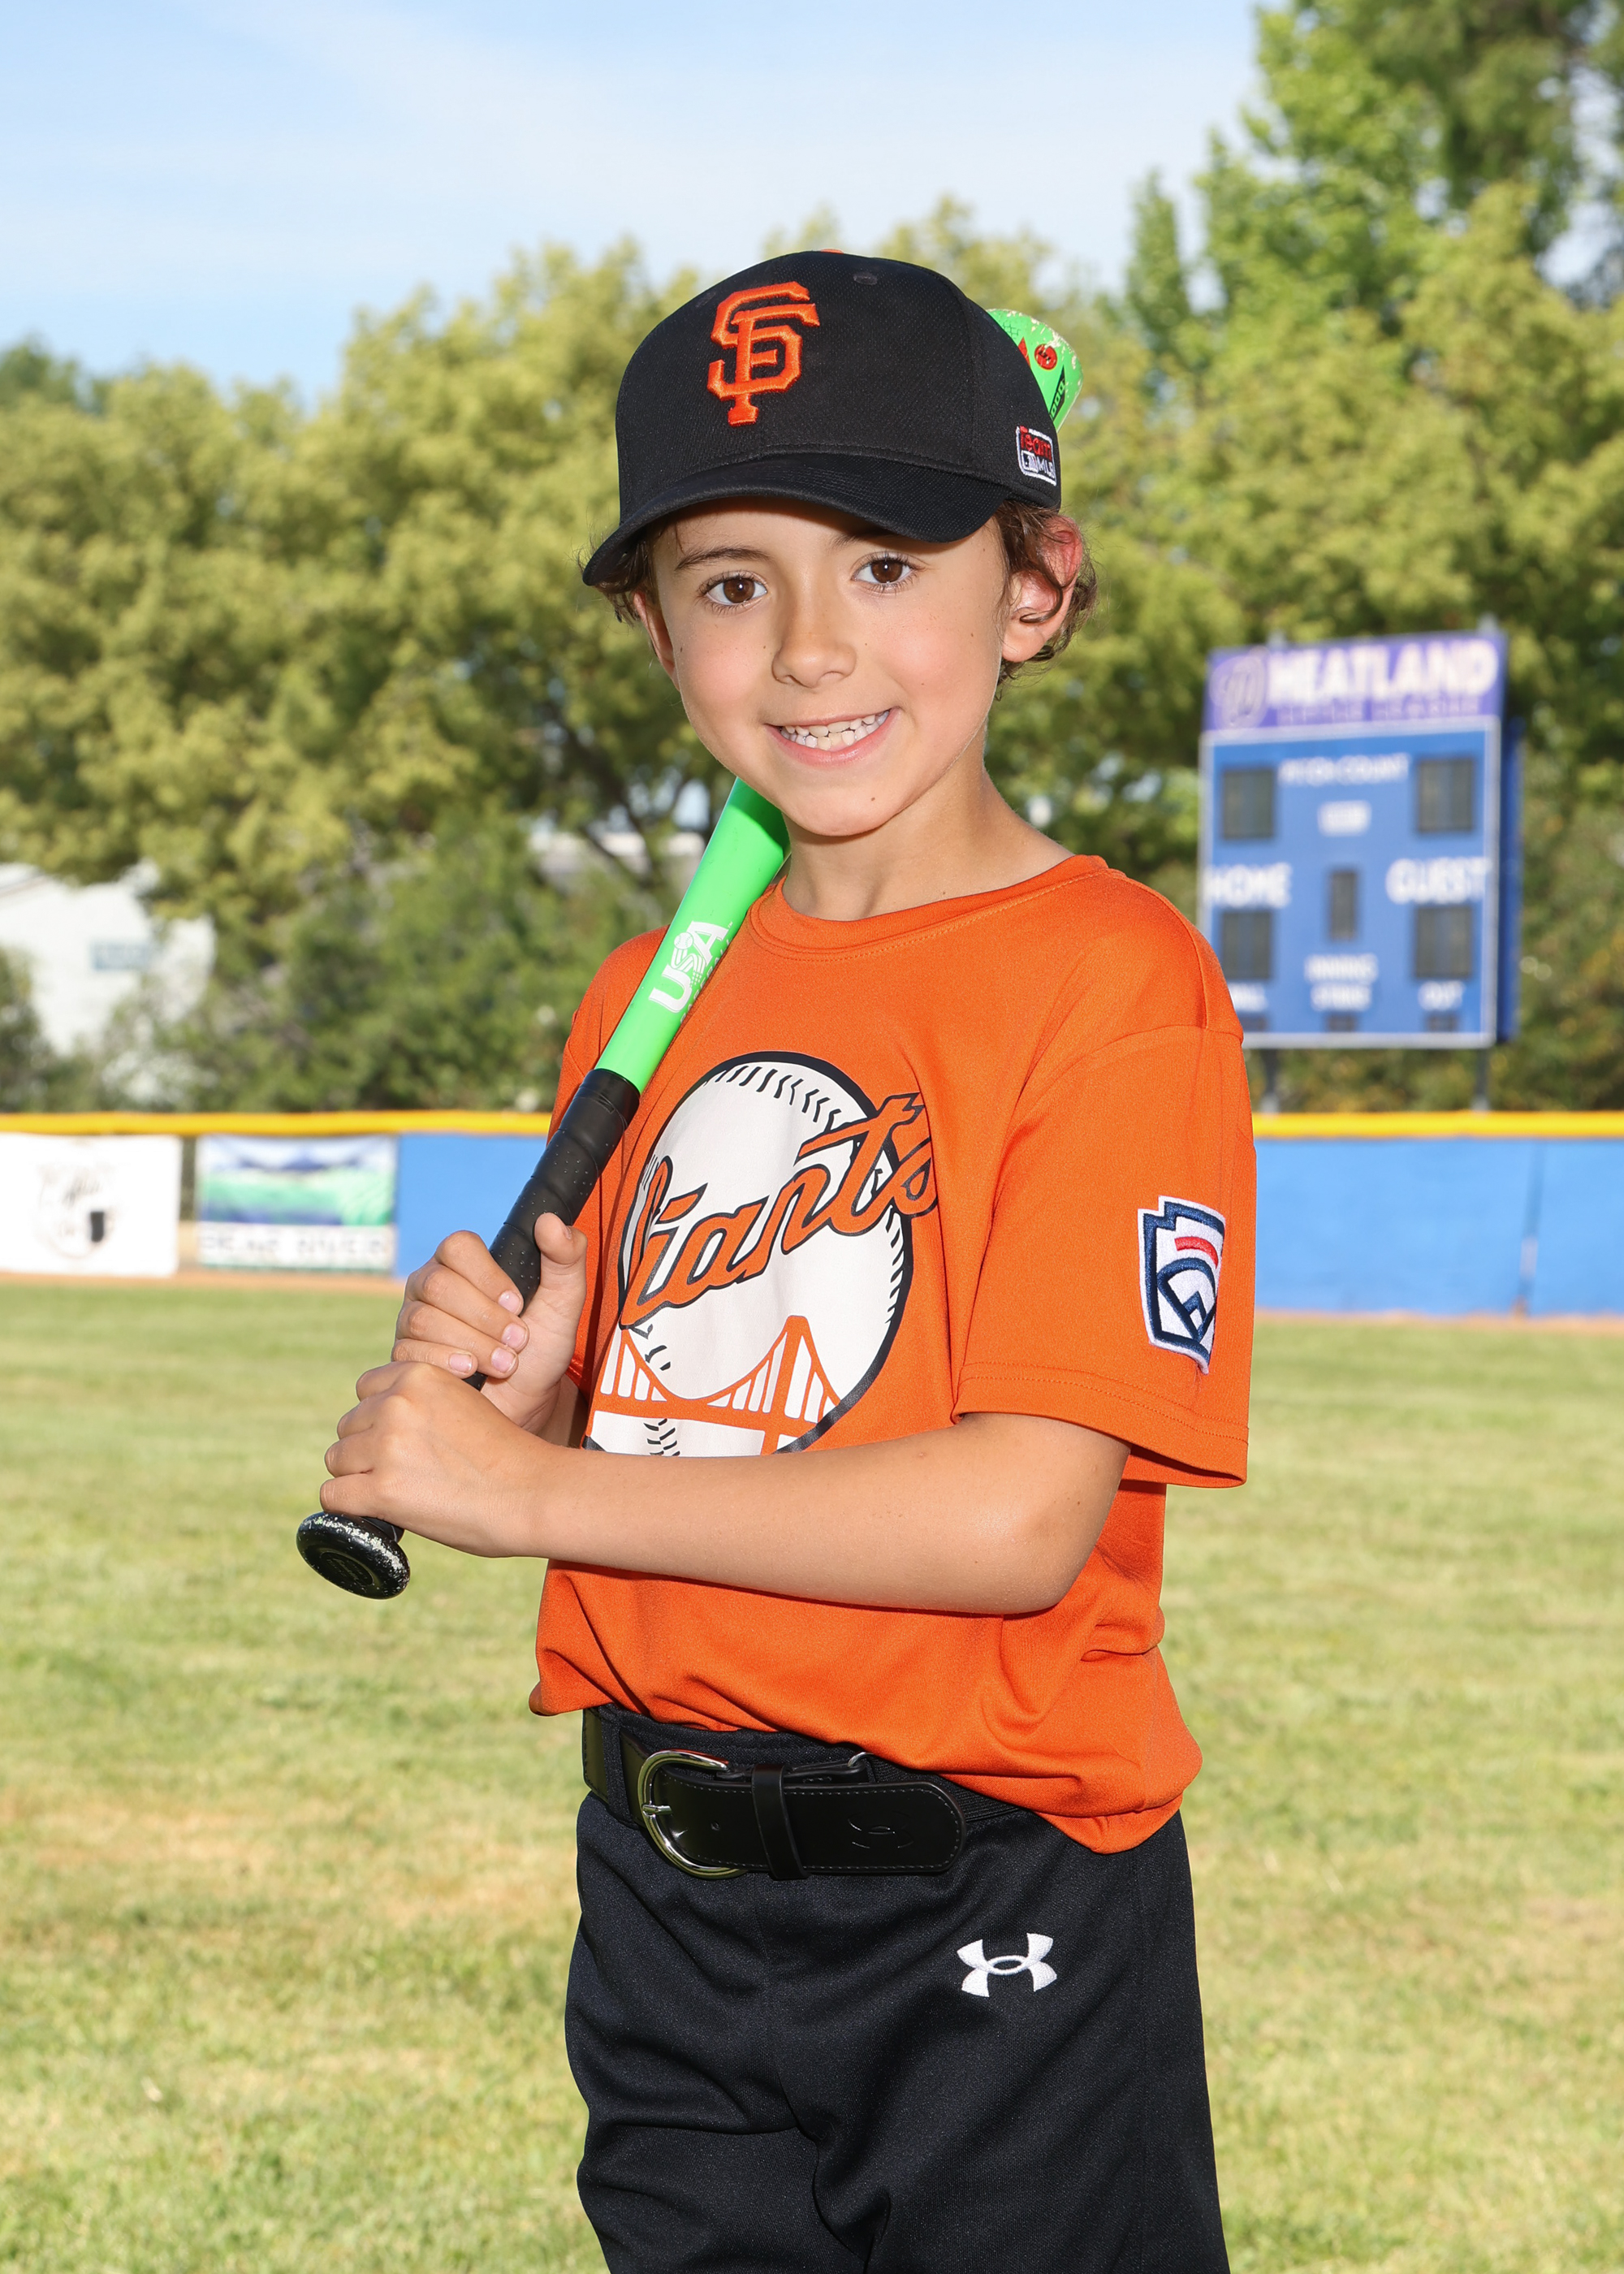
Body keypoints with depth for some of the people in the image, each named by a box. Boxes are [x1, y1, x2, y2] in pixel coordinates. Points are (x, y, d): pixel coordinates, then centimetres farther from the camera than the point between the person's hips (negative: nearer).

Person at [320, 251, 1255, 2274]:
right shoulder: (644, 1001, 8)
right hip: (663, 1907, 6)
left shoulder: (1113, 979, -14)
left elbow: (1022, 1518, -22)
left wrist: (532, 1488, -17)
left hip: (990, 1948, -6)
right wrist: (520, 1390, -7)